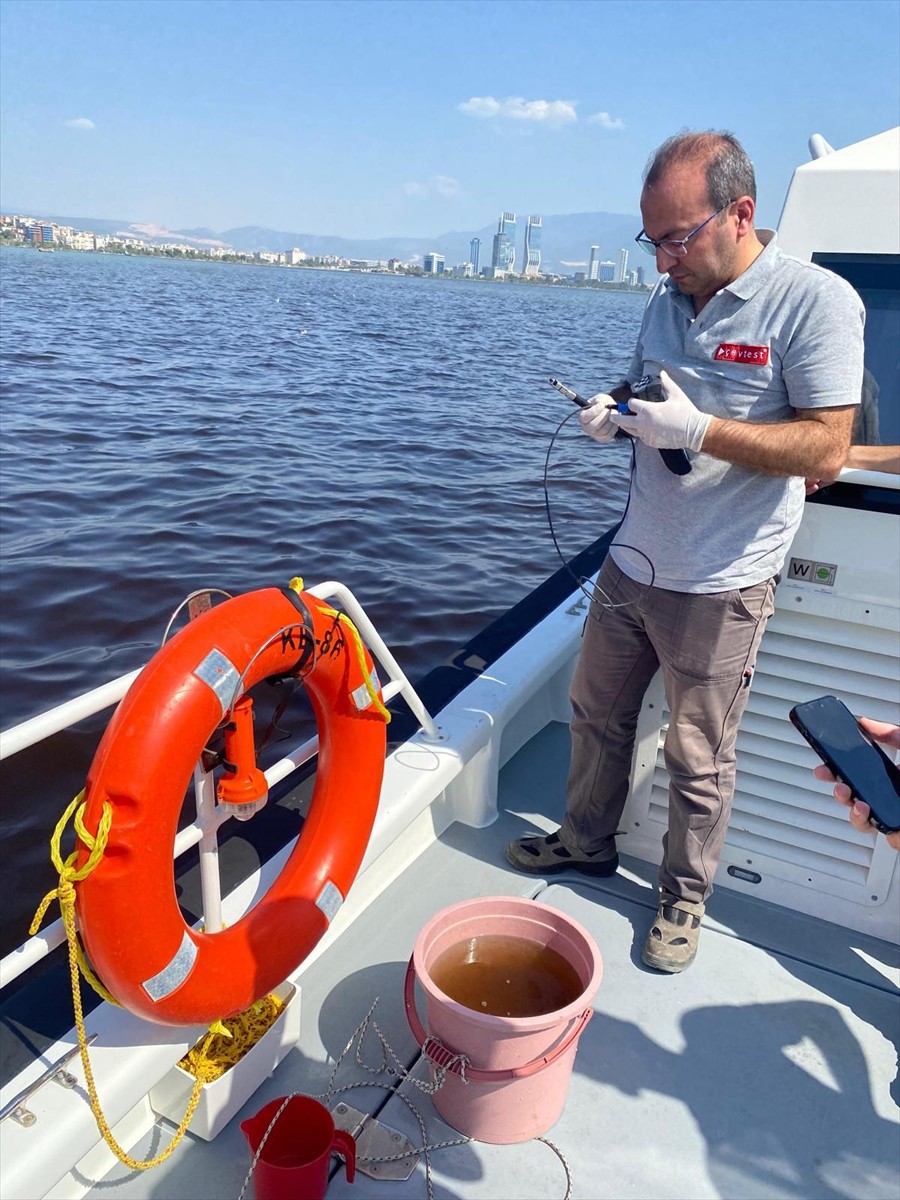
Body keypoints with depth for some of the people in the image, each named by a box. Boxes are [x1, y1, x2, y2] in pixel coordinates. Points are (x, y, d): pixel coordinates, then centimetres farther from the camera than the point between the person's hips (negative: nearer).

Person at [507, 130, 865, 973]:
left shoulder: (815, 300, -14)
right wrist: (612, 412, -3)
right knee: (597, 714, 18)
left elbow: (826, 451, -19)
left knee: (698, 760, 8)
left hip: (718, 588, -6)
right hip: (632, 562, 7)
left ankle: (684, 896, 30)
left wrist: (699, 429, -27)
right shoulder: (668, 296, 8)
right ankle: (586, 842, 41)